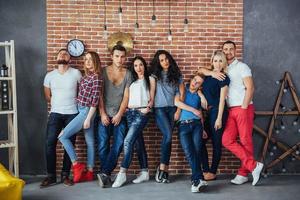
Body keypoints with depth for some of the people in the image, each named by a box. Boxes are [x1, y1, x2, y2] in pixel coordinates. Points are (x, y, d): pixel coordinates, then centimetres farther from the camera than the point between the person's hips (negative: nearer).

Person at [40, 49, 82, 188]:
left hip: (72, 114, -1)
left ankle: (65, 175, 11)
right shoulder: (49, 75, 6)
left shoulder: (76, 73, -1)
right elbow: (47, 96, 16)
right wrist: (58, 104, 12)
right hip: (55, 114, 1)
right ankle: (51, 176, 1)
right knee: (50, 143, -8)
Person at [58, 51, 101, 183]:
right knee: (90, 142, 10)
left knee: (63, 136, -6)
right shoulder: (86, 75, 12)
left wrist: (88, 118, -17)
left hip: (86, 112, -8)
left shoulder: (96, 77, -14)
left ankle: (76, 165, 1)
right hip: (83, 111, 8)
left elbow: (95, 100, -17)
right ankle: (89, 172, 17)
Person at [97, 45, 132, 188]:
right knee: (103, 146, -3)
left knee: (118, 144, -11)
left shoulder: (128, 74, 5)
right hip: (104, 115, -1)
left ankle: (104, 173, -6)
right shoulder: (103, 71, 3)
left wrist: (119, 114, -8)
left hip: (120, 116, 1)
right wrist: (103, 114, -8)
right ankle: (106, 175, 7)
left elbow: (126, 96, 0)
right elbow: (99, 95, 0)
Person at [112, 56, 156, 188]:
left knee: (128, 141, -17)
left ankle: (122, 173, -15)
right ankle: (144, 172, 12)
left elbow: (152, 98, 4)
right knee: (138, 142, 5)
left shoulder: (150, 79, 9)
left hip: (142, 113, -5)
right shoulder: (132, 80, 21)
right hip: (130, 113, 5)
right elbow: (128, 98, 17)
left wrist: (148, 107, -13)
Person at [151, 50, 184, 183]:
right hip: (159, 108, -2)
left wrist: (179, 110, 2)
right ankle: (163, 167, -7)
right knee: (168, 135, -17)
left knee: (167, 137, -3)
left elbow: (182, 93, 10)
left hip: (172, 109, 2)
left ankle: (163, 168, 2)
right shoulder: (155, 75, 8)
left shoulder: (176, 75, 12)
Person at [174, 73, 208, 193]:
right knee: (189, 152, -16)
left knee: (197, 150, -13)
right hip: (183, 125, -2)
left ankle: (196, 179, -13)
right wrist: (193, 110, -3)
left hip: (196, 124, 2)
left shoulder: (199, 96, 20)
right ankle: (199, 179, -18)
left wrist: (203, 128, 12)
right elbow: (176, 102, -6)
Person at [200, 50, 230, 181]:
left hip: (218, 111, -7)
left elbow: (222, 99, -11)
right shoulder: (208, 75, 11)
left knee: (216, 143, 3)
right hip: (207, 112, 7)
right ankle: (205, 170, 16)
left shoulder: (224, 78, -6)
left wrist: (219, 118, -15)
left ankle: (212, 172, 13)